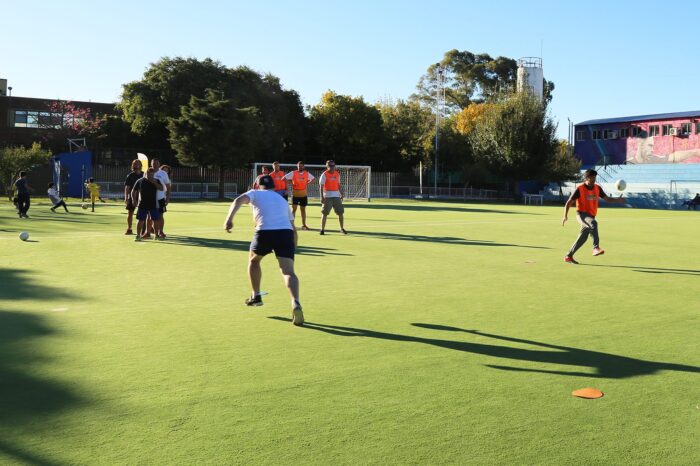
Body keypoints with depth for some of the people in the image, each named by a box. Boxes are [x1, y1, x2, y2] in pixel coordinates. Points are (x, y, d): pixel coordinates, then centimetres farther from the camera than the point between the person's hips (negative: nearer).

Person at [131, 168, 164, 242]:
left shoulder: (156, 181, 4)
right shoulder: (140, 181, 1)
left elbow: (162, 188, -11)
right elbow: (133, 191, 4)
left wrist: (154, 182, -21)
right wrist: (134, 199, -8)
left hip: (153, 204, 2)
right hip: (142, 205, -1)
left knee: (156, 220, 4)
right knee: (141, 220, -2)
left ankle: (156, 235, 19)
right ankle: (138, 235, 6)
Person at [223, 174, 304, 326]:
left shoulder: (255, 193, 21)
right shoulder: (283, 200, 33)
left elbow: (238, 200, -2)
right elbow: (293, 228, 35)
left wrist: (229, 219, -14)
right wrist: (292, 251, 44)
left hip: (264, 232, -2)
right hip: (286, 232, 2)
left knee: (253, 260, 28)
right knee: (288, 272, -6)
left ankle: (256, 296, 35)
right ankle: (295, 303, -32)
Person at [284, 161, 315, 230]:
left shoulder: (307, 174, 3)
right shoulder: (293, 173, -5)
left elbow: (313, 178, 18)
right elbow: (284, 178, -5)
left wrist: (307, 183, 4)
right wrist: (291, 183, -8)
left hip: (304, 195, 3)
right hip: (295, 194, -3)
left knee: (303, 209, 11)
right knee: (294, 209, -6)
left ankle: (304, 225, 18)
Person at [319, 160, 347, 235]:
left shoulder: (337, 174, 9)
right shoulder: (324, 175, -7)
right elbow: (321, 187, -11)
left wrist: (342, 194, 11)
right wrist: (322, 197, -18)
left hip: (336, 196, 5)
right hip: (327, 197, -5)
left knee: (340, 212, 7)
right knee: (324, 213, -2)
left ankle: (342, 229, 19)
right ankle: (322, 229, 5)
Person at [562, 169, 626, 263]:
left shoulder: (597, 188, 6)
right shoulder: (579, 189, -10)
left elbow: (607, 198, 10)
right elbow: (569, 203, -9)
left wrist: (617, 200, -10)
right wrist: (565, 216, -20)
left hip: (591, 216, 6)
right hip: (582, 214, -6)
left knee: (583, 238, 6)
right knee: (593, 223, -35)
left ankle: (568, 256, 17)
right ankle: (596, 248, -39)